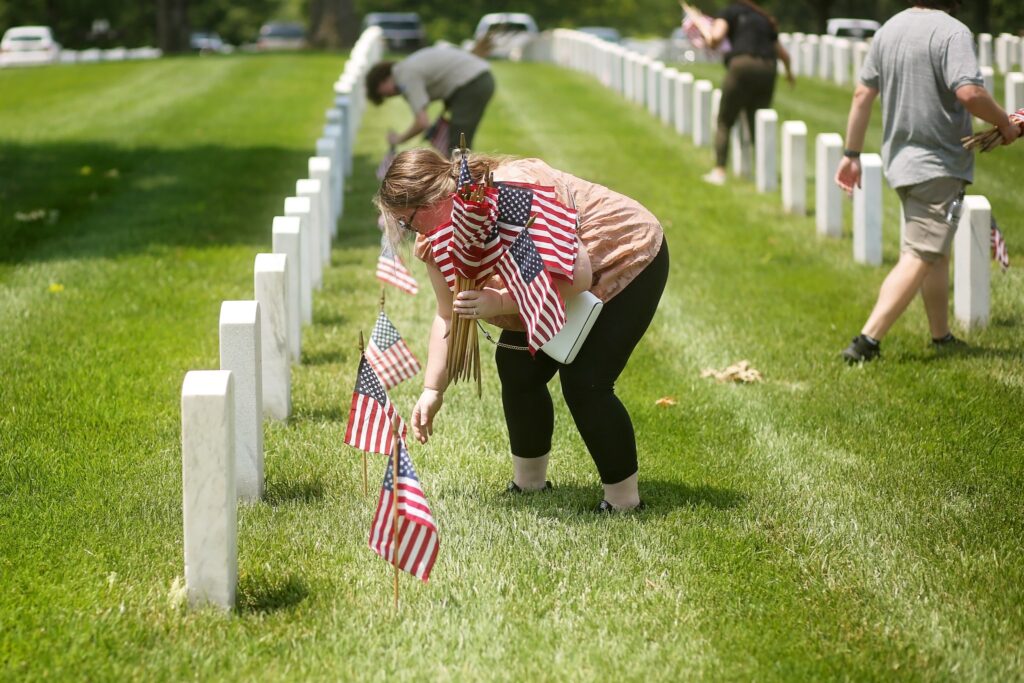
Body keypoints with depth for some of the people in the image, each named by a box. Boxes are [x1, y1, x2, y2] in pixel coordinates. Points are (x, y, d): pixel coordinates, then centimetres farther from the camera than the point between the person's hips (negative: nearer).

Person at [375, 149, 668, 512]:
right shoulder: (435, 237, -10)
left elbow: (576, 277, -36)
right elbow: (448, 315, 0)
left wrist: (501, 304, -40)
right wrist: (432, 390, -4)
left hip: (627, 259, -9)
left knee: (584, 382, -18)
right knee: (517, 365, 6)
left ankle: (624, 502, -5)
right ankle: (530, 483, 24)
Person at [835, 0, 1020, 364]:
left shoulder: (889, 29, 7)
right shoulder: (952, 32, -17)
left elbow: (862, 94, 11)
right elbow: (969, 93, -27)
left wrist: (852, 154, 17)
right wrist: (1005, 123, -10)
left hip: (899, 158, 8)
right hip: (939, 164, -8)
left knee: (937, 252, 21)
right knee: (919, 258, -8)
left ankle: (941, 337, 30)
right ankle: (867, 340, -17)